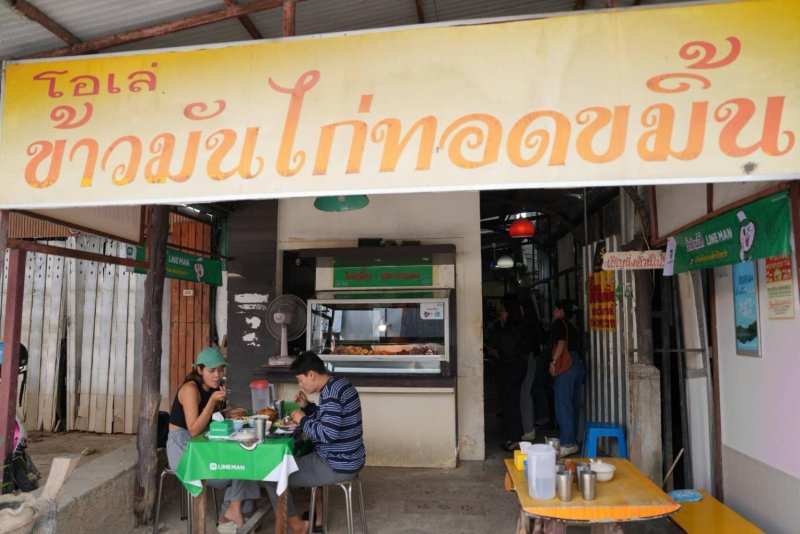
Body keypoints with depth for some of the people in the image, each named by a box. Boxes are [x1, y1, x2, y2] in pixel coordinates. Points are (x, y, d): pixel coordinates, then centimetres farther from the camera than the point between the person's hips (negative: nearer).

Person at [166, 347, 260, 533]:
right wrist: (212, 401, -31)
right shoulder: (190, 389, -19)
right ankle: (233, 511, 6)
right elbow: (194, 430, -24)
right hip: (182, 449, -8)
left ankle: (228, 515, -1)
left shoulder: (214, 387, 5)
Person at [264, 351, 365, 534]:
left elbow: (328, 433, -31)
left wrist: (303, 420, -16)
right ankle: (317, 519, 38)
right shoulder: (339, 383, 7)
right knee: (302, 460, 36)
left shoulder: (330, 391, -23)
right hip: (347, 459, 10)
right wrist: (307, 407, 5)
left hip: (338, 466, -10)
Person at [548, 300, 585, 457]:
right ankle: (573, 440, 19)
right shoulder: (571, 326, 22)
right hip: (578, 364, 9)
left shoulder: (558, 323, -2)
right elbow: (574, 345, 20)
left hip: (566, 366, -9)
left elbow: (561, 343, -14)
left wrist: (553, 361, -12)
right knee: (573, 404, 12)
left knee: (563, 404, -7)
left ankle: (568, 443, -8)